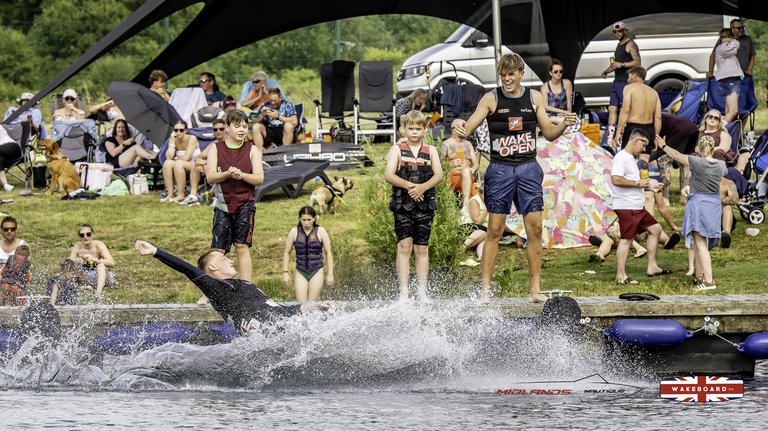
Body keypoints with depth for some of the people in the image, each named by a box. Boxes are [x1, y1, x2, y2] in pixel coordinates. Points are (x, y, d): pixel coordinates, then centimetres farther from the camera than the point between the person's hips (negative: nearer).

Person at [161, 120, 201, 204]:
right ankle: (170, 195, -25)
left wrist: (175, 159, -4)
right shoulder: (173, 140, 1)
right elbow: (169, 157, -13)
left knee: (178, 164, -33)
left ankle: (180, 195, -29)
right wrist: (172, 142, -16)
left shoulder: (192, 139, -14)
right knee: (167, 163, -23)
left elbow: (185, 158, -20)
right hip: (180, 169, 5)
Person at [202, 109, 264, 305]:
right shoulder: (216, 148, 4)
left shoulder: (252, 150, 4)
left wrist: (241, 175, -19)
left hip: (245, 204, -1)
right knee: (218, 249, -2)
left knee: (242, 246, -6)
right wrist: (227, 174, -19)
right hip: (223, 204, 1)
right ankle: (208, 292, 1)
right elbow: (210, 177, -2)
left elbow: (259, 178, -3)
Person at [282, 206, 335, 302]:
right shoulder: (294, 232, 0)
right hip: (301, 273, 1)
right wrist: (285, 272, 3)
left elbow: (328, 253, 3)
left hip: (316, 272, -1)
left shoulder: (321, 232, -2)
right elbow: (287, 252, 9)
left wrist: (330, 274, 0)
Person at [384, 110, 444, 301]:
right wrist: (408, 185, -21)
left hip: (425, 205, 2)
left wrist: (422, 187, -19)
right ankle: (403, 291, -10)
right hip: (402, 205, -2)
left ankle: (422, 291, 8)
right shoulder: (397, 149, 6)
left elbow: (439, 174, -2)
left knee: (422, 249, 5)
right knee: (404, 246, -8)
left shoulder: (431, 151, 11)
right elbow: (388, 175, -6)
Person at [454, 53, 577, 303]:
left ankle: (535, 290, 2)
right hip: (500, 170, -2)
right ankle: (485, 289, 1)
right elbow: (469, 127, -7)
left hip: (528, 169, 2)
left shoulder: (534, 98, 7)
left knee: (535, 228, -2)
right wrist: (460, 131, -30)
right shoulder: (491, 99, -1)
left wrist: (564, 125, -8)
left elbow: (549, 134, 12)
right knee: (495, 230, -3)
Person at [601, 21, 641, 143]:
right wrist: (607, 70, 16)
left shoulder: (630, 44, -8)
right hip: (617, 82, 10)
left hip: (626, 82, -10)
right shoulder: (619, 45, 22)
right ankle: (610, 137, 7)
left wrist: (621, 65, -24)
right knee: (612, 108, 6)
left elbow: (637, 62, -17)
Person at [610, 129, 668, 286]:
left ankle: (652, 267, 17)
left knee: (655, 229, 13)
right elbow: (616, 179, -26)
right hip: (626, 207, -11)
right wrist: (638, 183, -19)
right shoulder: (621, 158, -14)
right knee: (626, 239, -7)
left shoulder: (631, 158, 19)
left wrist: (650, 186, 20)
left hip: (637, 208, 11)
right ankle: (621, 276, -2)